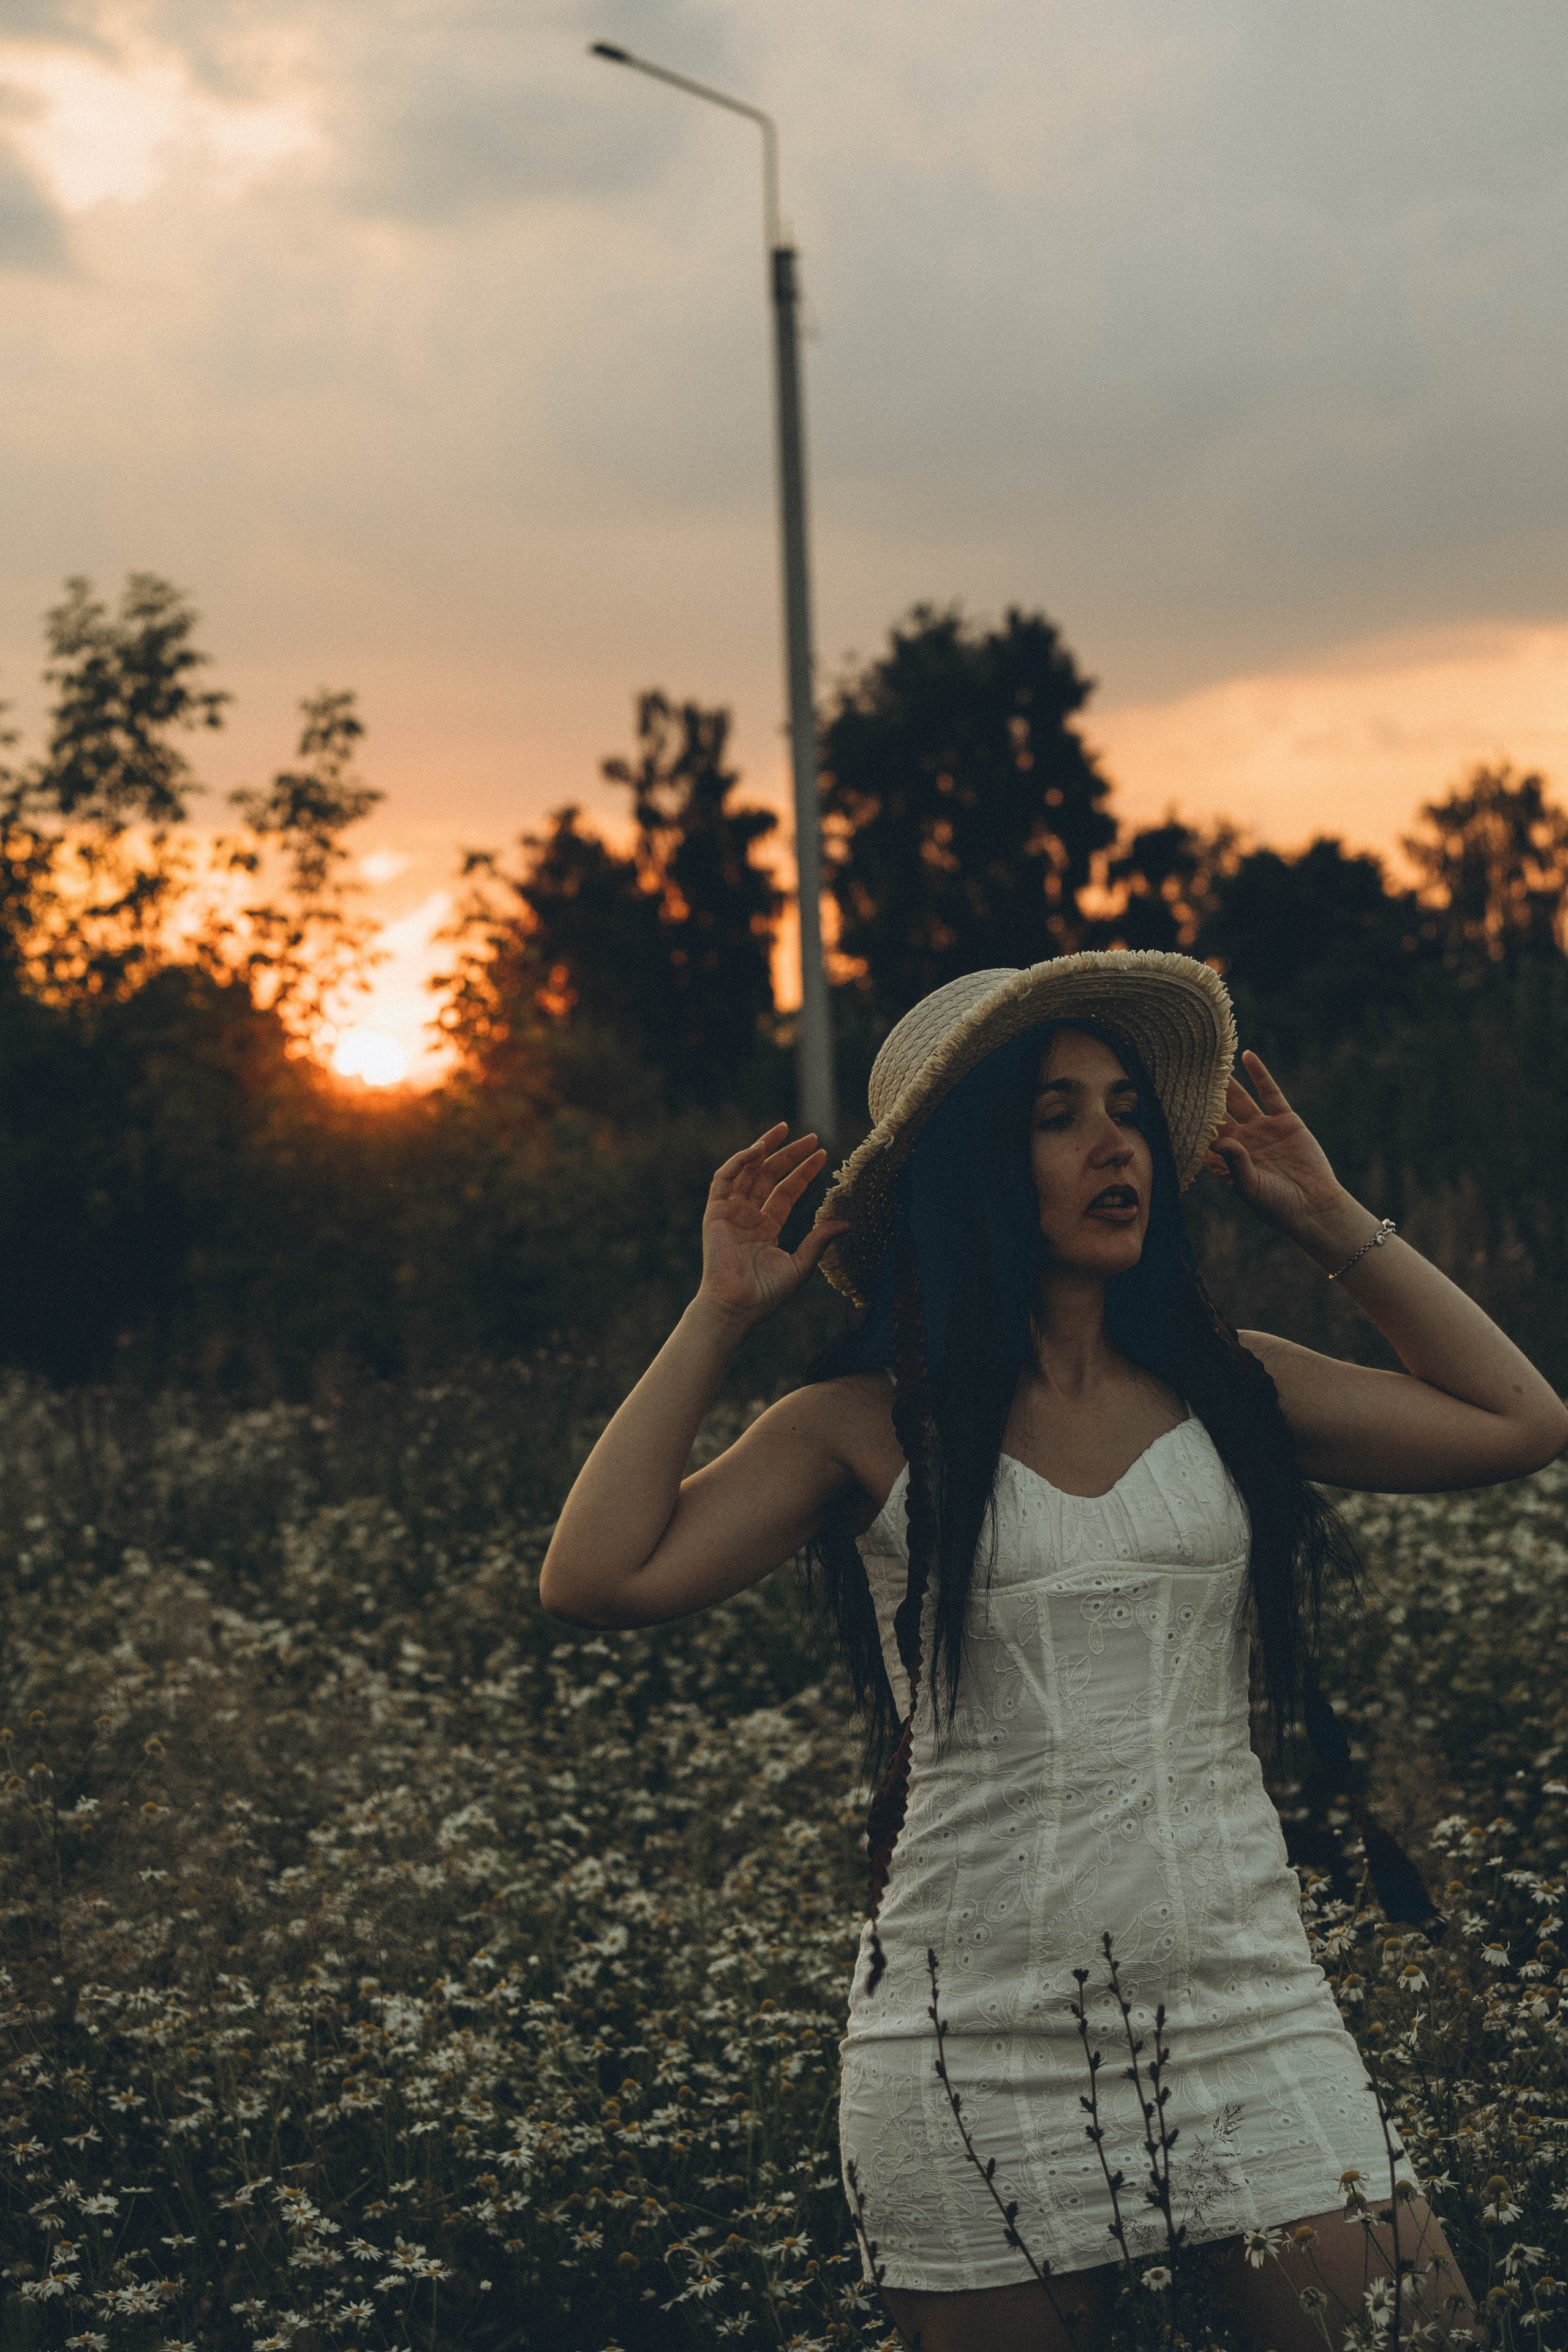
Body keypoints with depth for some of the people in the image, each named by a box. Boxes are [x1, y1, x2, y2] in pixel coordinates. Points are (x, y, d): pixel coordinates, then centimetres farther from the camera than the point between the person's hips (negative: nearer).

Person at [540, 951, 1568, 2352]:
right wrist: (719, 1315, -2)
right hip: (974, 2045, -2)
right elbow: (601, 1577, -9)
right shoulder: (865, 1432, 1)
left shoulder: (1226, 1390, 9)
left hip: (1251, 2015, 2)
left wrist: (1331, 1222, 14)